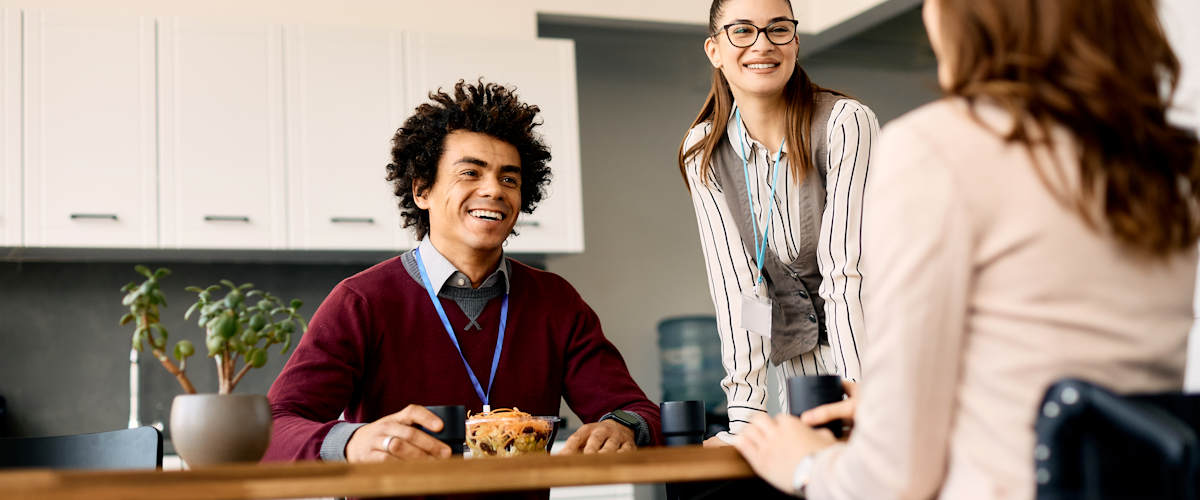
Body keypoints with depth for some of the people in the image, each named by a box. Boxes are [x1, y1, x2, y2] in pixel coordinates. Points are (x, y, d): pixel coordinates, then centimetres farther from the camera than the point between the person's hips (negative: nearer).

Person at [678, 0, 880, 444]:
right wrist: (745, 416, -18)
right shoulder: (703, 152, -3)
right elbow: (736, 283, -9)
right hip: (799, 366, 3)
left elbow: (846, 273, -21)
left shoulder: (847, 124, -15)